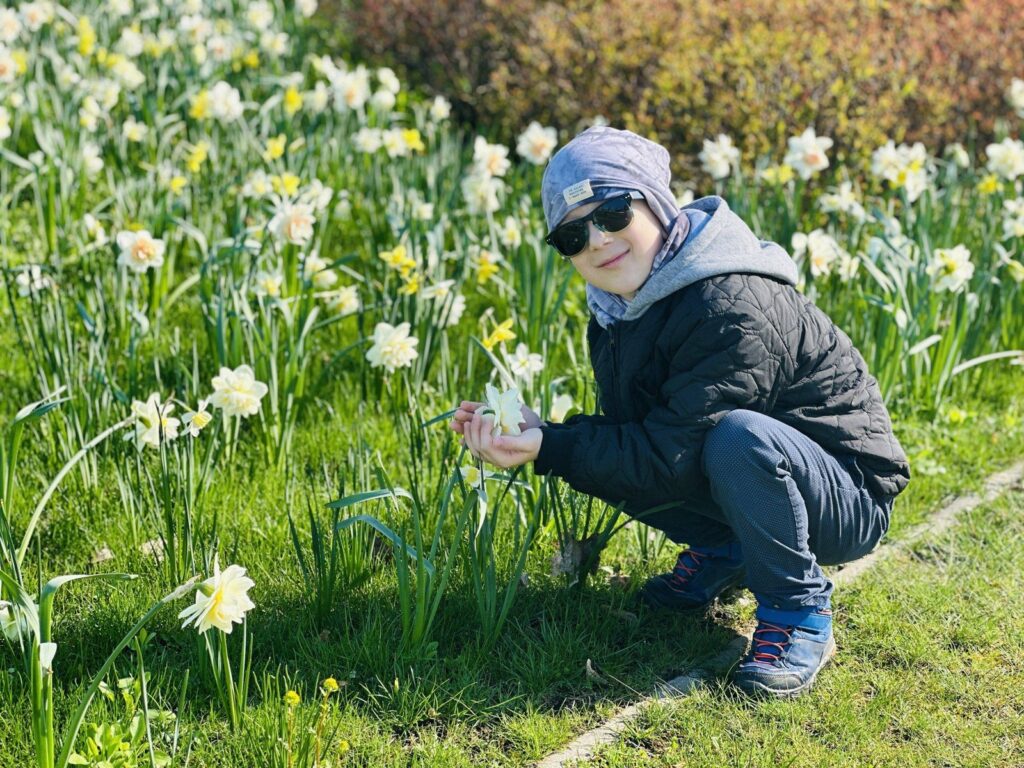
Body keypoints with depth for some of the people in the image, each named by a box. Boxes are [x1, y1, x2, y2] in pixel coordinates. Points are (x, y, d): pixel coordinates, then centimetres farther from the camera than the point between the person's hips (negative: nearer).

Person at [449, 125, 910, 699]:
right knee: (599, 449, -6)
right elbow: (631, 433, -2)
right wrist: (540, 433, -19)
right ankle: (721, 554, 12)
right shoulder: (618, 308, -1)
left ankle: (799, 614, -16)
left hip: (849, 498, -8)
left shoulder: (734, 308, -29)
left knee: (739, 437, -38)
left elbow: (672, 455, -30)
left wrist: (549, 447, -32)